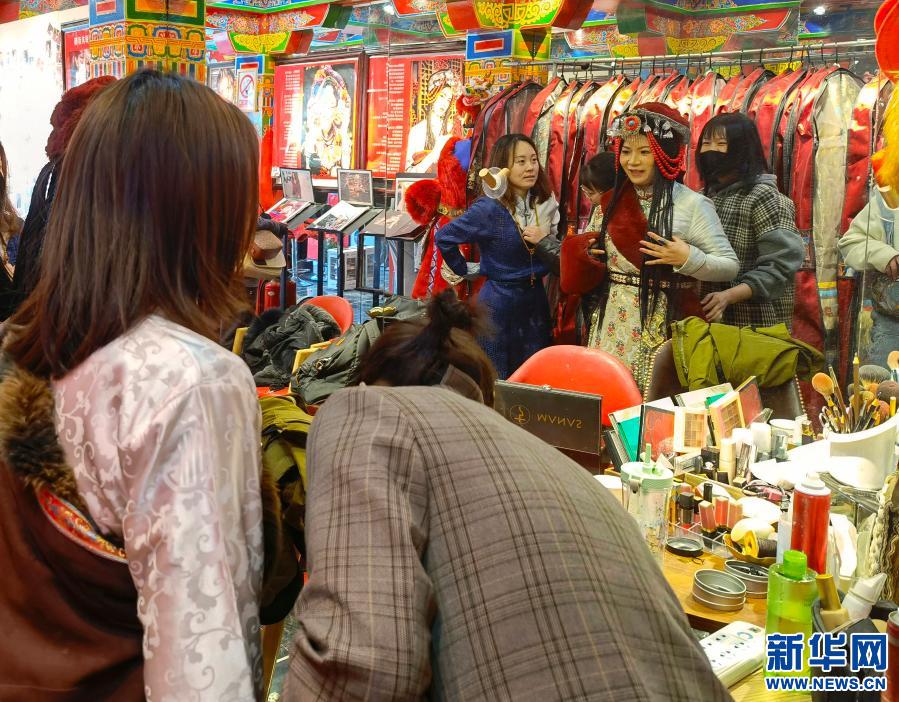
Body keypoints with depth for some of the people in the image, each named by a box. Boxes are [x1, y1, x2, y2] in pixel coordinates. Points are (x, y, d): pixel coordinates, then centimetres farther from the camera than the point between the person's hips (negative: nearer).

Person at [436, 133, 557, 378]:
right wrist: (467, 271, -3)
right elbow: (443, 238, -11)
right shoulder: (489, 208, -16)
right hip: (499, 302, -6)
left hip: (536, 301, 6)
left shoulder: (544, 203, 2)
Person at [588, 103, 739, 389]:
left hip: (665, 326, -5)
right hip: (614, 325, 5)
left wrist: (687, 259, -21)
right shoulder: (614, 202, 9)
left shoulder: (691, 204, -7)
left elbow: (730, 266, -8)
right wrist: (589, 255, 5)